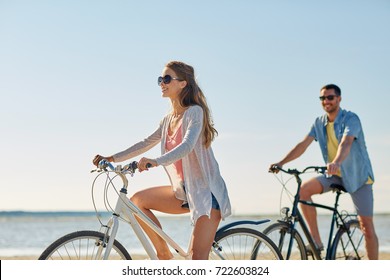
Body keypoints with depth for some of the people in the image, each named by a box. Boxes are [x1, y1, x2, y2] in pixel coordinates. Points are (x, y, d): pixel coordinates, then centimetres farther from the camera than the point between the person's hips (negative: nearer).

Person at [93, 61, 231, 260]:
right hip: (184, 191, 8)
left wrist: (156, 161, -44)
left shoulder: (194, 111, -13)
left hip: (206, 191, -8)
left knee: (198, 257, -12)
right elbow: (146, 144, 16)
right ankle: (163, 254, 8)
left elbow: (187, 146, -29)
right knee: (137, 201, 2)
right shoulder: (168, 120, 11)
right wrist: (112, 158, 7)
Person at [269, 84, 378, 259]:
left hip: (357, 176, -5)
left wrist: (336, 162, -54)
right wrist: (281, 163, -18)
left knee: (366, 226, -5)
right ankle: (316, 241, -13)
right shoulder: (319, 123, 2)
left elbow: (346, 143, -34)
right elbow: (303, 144, -5)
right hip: (335, 176, 5)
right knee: (304, 189, -20)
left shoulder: (350, 119, -16)